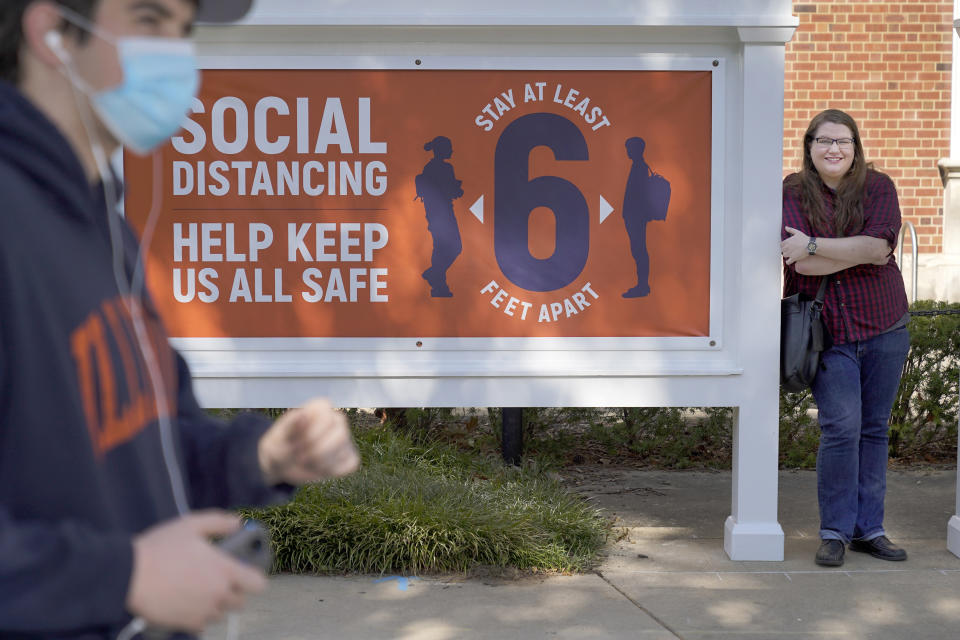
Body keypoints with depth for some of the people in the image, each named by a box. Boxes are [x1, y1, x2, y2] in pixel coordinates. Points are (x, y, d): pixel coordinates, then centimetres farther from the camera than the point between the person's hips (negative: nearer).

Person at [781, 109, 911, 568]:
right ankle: (835, 531, 2)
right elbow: (801, 263, -15)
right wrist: (862, 252, -15)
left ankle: (869, 529, 17)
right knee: (841, 428, -11)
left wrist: (814, 245, -18)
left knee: (874, 429, 7)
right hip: (827, 332, -2)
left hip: (884, 326, 2)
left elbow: (878, 244, -15)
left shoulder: (878, 188, 2)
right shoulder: (793, 193, -3)